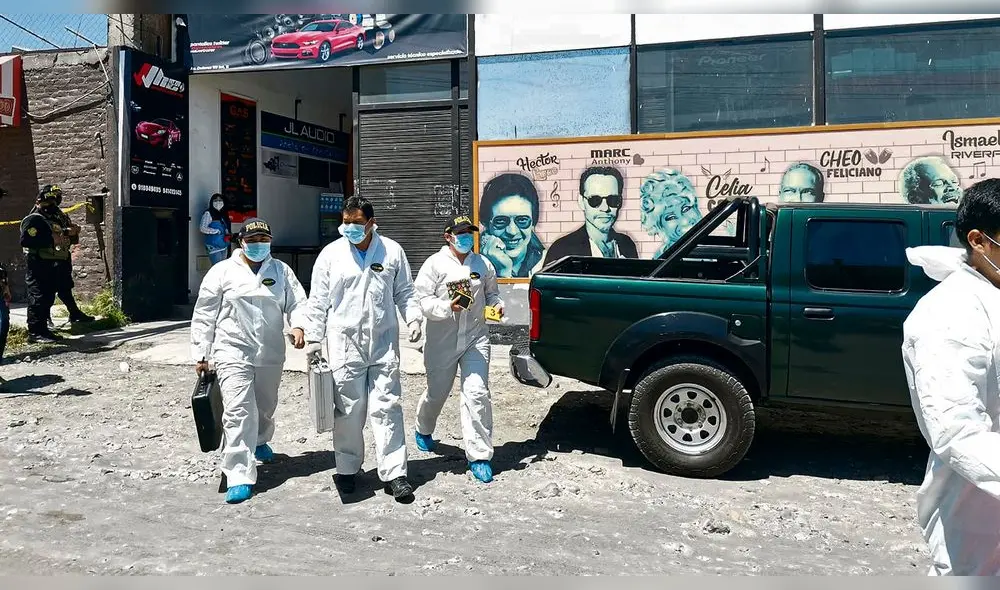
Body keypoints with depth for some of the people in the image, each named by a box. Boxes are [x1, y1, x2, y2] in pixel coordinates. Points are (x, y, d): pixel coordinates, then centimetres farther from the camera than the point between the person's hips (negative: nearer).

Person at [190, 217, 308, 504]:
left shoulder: (281, 271, 6)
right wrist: (201, 355, -2)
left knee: (266, 407, 21)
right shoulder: (222, 272, -2)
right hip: (233, 353, -3)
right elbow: (204, 316, 0)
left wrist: (298, 326, -20)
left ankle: (259, 442, 53)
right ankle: (240, 477, -7)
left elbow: (297, 302, 2)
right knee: (239, 411, -12)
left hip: (271, 354, 4)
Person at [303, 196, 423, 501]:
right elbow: (318, 300, 5)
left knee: (386, 407, 0)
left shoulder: (392, 251, 6)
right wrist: (313, 337, 2)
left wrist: (413, 318, -4)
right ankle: (347, 469, 21)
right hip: (344, 343, 0)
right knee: (349, 410, 5)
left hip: (383, 342, 1)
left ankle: (394, 474, 4)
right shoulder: (331, 253, 3)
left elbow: (404, 292, 12)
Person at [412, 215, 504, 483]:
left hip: (476, 339, 2)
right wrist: (448, 308, -24)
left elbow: (491, 292, 21)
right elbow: (423, 300, -8)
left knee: (477, 393, -10)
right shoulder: (435, 264, -3)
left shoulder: (483, 264, 8)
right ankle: (424, 430, 49)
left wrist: (497, 304, -1)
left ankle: (479, 456, -3)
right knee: (437, 393, 15)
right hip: (442, 342, -1)